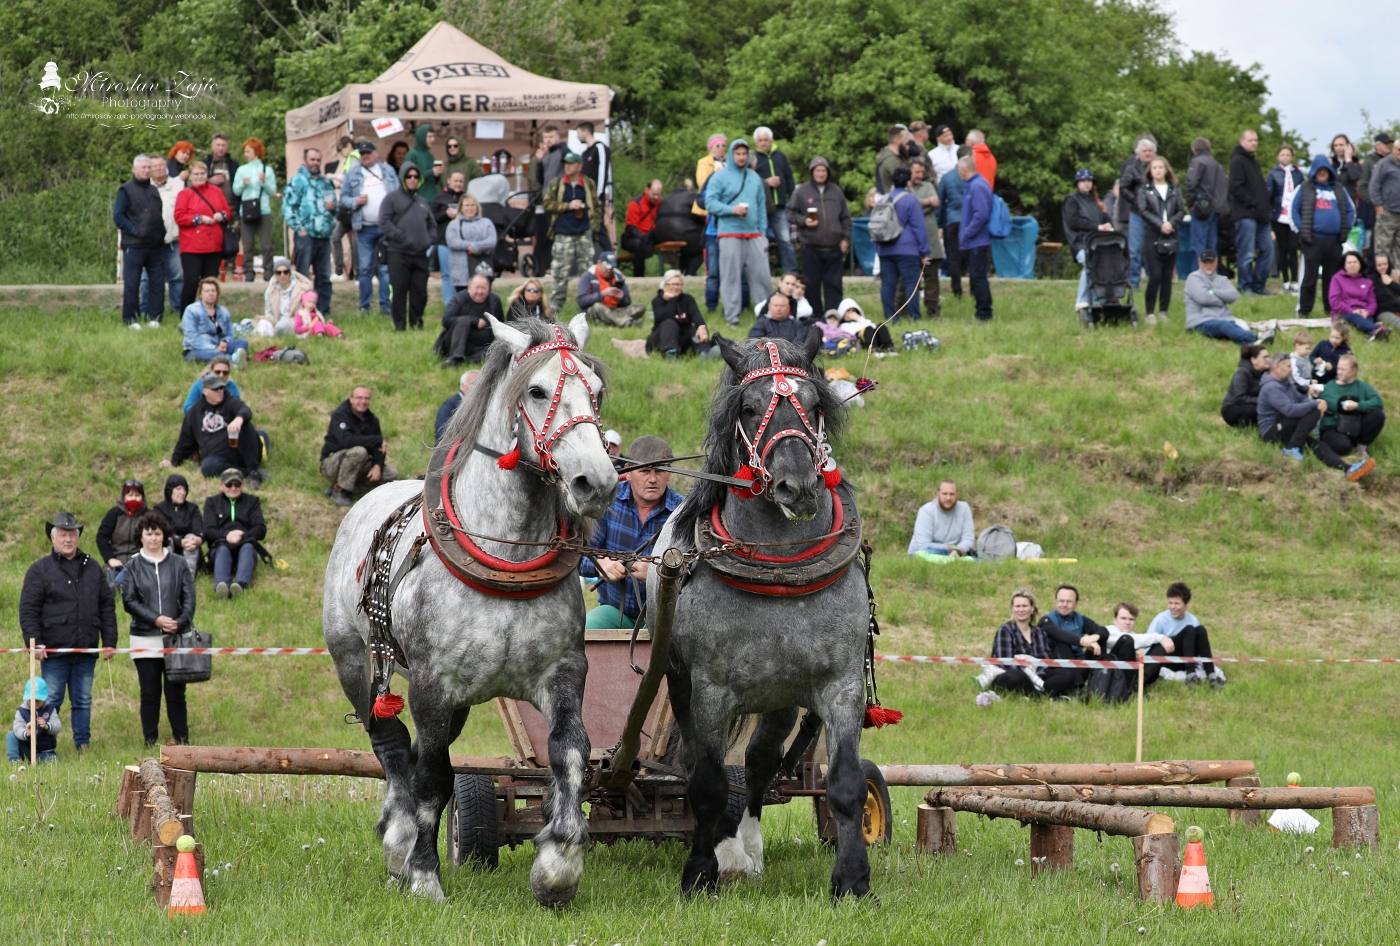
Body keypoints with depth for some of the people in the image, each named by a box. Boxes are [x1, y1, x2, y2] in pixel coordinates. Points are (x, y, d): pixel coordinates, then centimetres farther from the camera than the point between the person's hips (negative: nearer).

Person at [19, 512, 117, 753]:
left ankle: (83, 745, 15)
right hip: (54, 651, -3)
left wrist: (109, 641, 9)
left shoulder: (92, 568, 12)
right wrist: (34, 643, -12)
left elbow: (107, 605, 15)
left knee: (83, 701, 9)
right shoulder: (40, 570, 1)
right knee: (50, 702, -1)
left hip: (86, 650, 3)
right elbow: (28, 610, -3)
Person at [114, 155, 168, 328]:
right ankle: (130, 319, 1)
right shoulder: (126, 190, -1)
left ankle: (155, 317, 9)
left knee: (158, 283, 3)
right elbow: (117, 216, -7)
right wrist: (134, 230, -15)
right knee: (131, 284, -4)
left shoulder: (154, 191, 19)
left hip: (156, 246, 6)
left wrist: (161, 232, 11)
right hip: (134, 246, -6)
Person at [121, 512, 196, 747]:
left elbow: (189, 597, 4)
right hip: (145, 640, 0)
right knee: (150, 694, 2)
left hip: (176, 637, 0)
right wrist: (156, 619, -13)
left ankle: (182, 741, 6)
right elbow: (129, 601, -2)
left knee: (176, 693, 1)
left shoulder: (177, 565, 8)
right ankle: (150, 743, 6)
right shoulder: (133, 566, 5)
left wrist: (180, 622, -14)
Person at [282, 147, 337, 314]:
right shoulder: (297, 181, -2)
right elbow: (287, 207, -9)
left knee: (324, 277, 8)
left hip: (324, 236, 6)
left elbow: (333, 204, 28)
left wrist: (333, 206, 4)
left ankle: (324, 311, 14)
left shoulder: (326, 182, 17)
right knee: (302, 276, -4)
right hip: (305, 236, -6)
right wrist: (298, 228, -14)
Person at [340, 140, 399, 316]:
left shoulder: (388, 171, 12)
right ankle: (364, 307, 7)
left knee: (386, 268, -1)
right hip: (365, 228, 0)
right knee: (365, 269, 2)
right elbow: (343, 199, 8)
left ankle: (385, 305, 2)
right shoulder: (352, 174, 9)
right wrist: (356, 201, -12)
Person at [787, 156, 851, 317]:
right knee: (812, 284, 1)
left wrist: (846, 238, 8)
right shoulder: (802, 191, 3)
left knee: (834, 284, 2)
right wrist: (803, 221, -12)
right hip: (811, 247, -2)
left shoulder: (836, 191, 12)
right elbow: (791, 213, 6)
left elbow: (845, 218, 17)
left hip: (834, 248, 2)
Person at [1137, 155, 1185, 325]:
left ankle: (1163, 311, 9)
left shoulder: (1174, 190, 12)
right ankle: (1150, 313, -5)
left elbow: (1182, 210, 6)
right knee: (1155, 276, -9)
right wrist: (1160, 225, -15)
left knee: (1167, 277, 4)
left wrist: (1171, 223, -12)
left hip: (1172, 238, 3)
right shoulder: (1145, 190, 5)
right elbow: (1143, 211, -5)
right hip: (1152, 237, -3)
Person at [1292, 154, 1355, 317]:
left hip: (1334, 241, 3)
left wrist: (1346, 229, 6)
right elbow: (1294, 209, 4)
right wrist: (1301, 229, -5)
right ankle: (1304, 310, 1)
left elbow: (1351, 210, 19)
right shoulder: (1305, 189, 5)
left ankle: (1331, 308, 17)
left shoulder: (1339, 190, 14)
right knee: (1310, 276, -3)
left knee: (1332, 276, 8)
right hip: (1313, 240, -3)